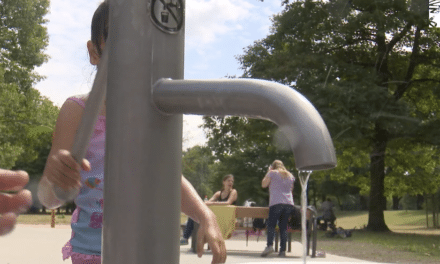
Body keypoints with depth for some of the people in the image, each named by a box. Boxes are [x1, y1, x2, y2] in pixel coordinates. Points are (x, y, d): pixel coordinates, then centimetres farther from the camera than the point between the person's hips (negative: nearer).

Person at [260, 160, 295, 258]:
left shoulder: (272, 173, 4)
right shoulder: (290, 175, 20)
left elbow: (263, 184, 11)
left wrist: (268, 172, 19)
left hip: (276, 203, -5)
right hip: (289, 204, 5)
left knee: (271, 224, -6)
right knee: (283, 226, 5)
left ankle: (270, 245, -25)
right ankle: (283, 250, -1)